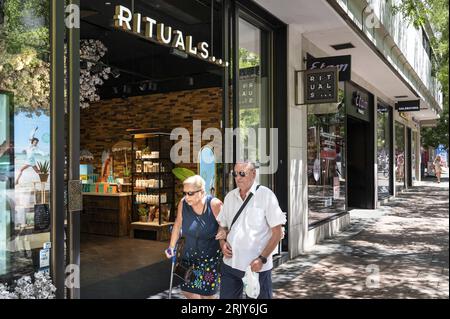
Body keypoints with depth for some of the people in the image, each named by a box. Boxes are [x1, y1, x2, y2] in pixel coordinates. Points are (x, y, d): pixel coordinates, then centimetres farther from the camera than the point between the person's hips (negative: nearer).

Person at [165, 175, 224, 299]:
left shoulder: (214, 205, -20)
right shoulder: (183, 203, -9)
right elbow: (178, 225, 4)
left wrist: (224, 233, -35)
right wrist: (171, 247, 8)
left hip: (211, 256, -4)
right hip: (190, 255, 4)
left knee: (206, 294, 2)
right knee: (187, 291, 10)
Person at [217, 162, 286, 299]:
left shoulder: (266, 195, -9)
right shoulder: (230, 197, 6)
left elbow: (277, 232, -9)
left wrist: (262, 259, -16)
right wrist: (222, 243, -2)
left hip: (257, 267, -4)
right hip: (230, 264, 4)